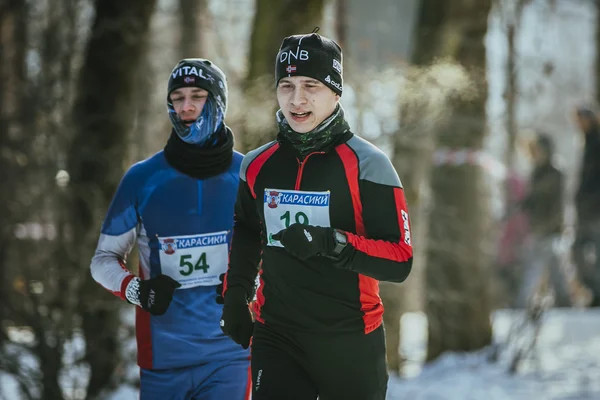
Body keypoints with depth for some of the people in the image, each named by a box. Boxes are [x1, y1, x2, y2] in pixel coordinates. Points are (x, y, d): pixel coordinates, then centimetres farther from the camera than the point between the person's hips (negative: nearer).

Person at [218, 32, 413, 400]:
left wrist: (331, 242, -25)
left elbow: (400, 260, -13)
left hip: (351, 344, -3)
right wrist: (235, 296, 19)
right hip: (276, 338, 3)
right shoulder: (258, 166, 6)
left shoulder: (366, 163, -8)